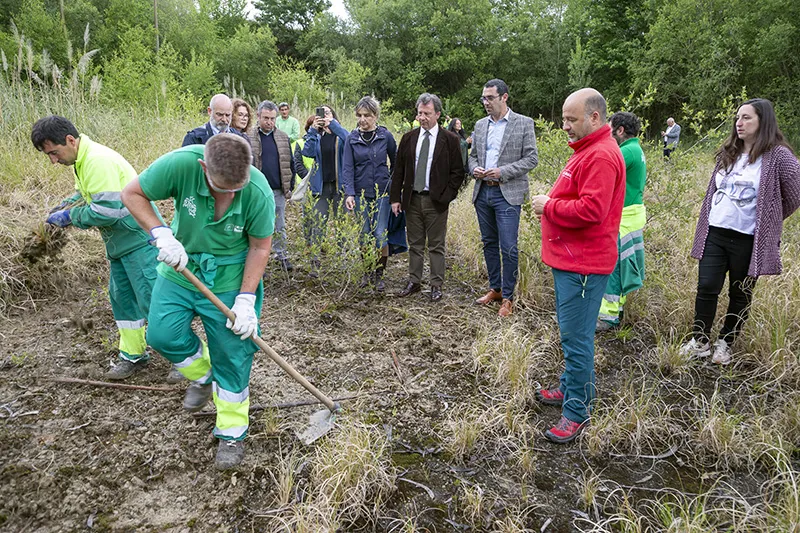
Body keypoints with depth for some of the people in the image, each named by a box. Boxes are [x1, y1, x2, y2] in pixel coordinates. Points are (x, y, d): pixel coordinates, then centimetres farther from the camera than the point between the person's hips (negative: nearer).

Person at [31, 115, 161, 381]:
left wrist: (70, 216, -15)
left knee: (152, 299, -7)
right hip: (119, 241, 10)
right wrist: (66, 205, 5)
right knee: (121, 299, 15)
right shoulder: (83, 160, 10)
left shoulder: (98, 161, -23)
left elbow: (107, 210, -28)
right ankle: (133, 355, 27)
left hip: (139, 238, -10)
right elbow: (86, 193, 25)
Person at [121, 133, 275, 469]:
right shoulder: (180, 164, -26)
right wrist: (161, 234, -25)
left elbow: (260, 247, -13)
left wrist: (246, 298, -16)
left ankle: (232, 432, 20)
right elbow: (132, 194, -11)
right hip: (182, 263, 2)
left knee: (232, 355, 1)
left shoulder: (259, 192, -26)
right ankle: (202, 375, 30)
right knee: (162, 334, -3)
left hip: (230, 277, -2)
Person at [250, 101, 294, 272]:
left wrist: (290, 187, 5)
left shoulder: (283, 138, 7)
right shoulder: (250, 139, -1)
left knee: (280, 227, 10)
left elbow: (290, 164, 10)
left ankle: (282, 256, 20)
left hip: (279, 191, 2)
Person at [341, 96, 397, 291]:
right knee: (364, 235, 7)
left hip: (382, 193, -1)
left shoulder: (385, 136, -1)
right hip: (361, 194, 2)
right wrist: (349, 193, -15)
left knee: (380, 235, -6)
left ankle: (379, 275, 11)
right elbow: (347, 167, -3)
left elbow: (395, 162, 10)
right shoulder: (352, 138, 1)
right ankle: (367, 272, 24)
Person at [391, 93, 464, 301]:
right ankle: (414, 282, 22)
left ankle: (436, 285, 13)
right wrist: (396, 198, 2)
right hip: (412, 199, 3)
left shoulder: (450, 140, -2)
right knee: (415, 244, 12)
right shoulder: (409, 138, 7)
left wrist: (446, 197, -10)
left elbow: (458, 172, -2)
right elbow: (398, 170, 8)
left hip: (436, 200, -3)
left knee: (436, 246, 4)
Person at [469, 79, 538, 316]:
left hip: (508, 193, -5)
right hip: (482, 192, 6)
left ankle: (508, 297, 6)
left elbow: (531, 159, -6)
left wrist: (503, 171, -17)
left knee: (508, 247, -6)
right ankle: (494, 288, 27)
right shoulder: (480, 125, 12)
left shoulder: (524, 123, -3)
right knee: (489, 243, 13)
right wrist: (474, 168, -4)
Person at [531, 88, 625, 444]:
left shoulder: (601, 156, -18)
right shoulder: (588, 150, 17)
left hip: (583, 264, -11)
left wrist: (550, 206, -14)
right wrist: (551, 204, 9)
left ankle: (577, 411, 6)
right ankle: (572, 388, 35)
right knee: (573, 331, 20)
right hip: (570, 257, 11)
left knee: (576, 336, -5)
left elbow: (591, 211, -27)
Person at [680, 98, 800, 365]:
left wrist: (769, 220, 5)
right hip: (714, 234, 4)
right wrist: (706, 222, 12)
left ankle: (725, 344, 25)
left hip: (747, 240, -4)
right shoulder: (728, 153, 10)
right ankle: (700, 341, 15)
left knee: (740, 294, 10)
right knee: (706, 288, 1)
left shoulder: (777, 156, -8)